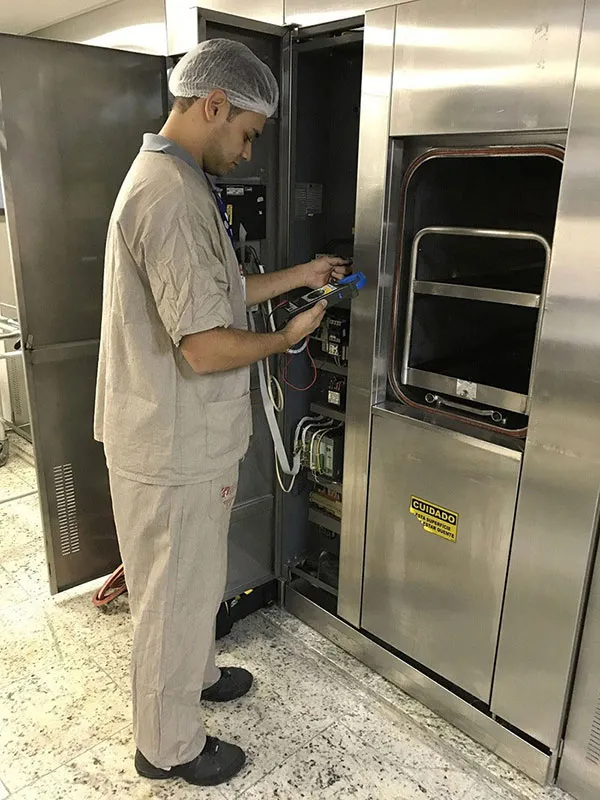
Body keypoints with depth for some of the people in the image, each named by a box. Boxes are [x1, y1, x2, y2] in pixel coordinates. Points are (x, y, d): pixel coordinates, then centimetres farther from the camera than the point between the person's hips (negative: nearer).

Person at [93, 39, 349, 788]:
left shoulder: (168, 178, 11)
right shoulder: (174, 196, -24)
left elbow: (212, 296, 16)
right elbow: (205, 346, -29)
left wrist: (300, 275, 15)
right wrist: (287, 337, -12)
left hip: (178, 436, 10)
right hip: (174, 447, -10)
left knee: (190, 578, 27)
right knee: (176, 591, 9)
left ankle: (193, 674, 50)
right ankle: (169, 743, 32)